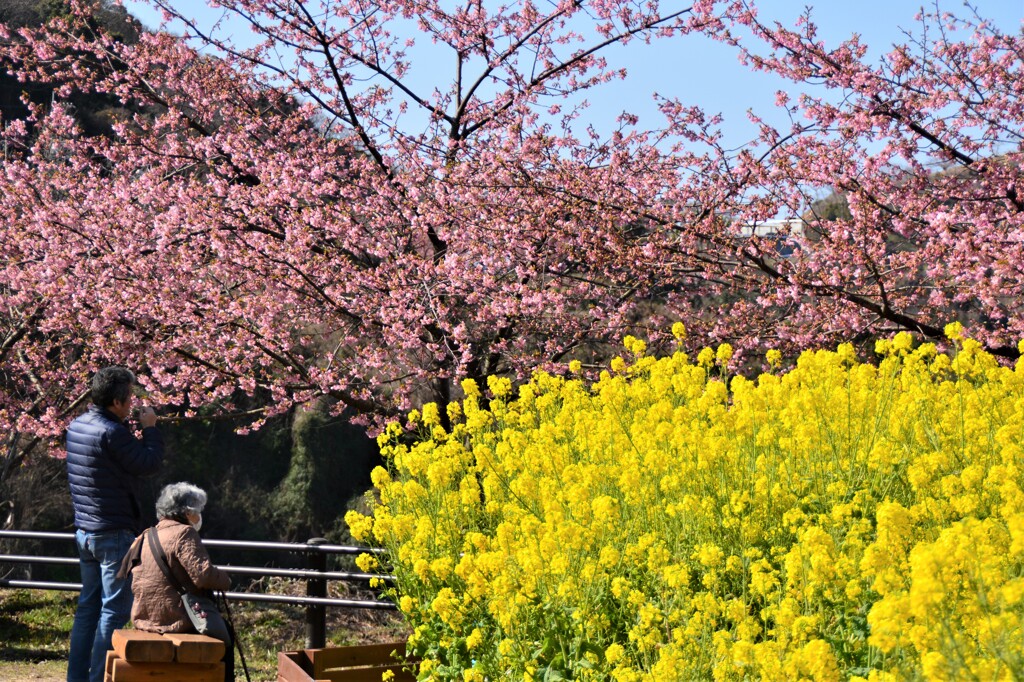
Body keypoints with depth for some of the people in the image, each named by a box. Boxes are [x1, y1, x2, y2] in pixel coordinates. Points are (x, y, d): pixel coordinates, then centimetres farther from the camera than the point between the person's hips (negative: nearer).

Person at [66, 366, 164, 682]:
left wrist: (138, 430, 11)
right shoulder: (112, 432, -20)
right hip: (114, 533, -9)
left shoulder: (76, 426, 8)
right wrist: (150, 428, -2)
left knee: (88, 605, 16)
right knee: (114, 609, -2)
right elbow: (149, 464, -14)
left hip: (85, 531, 9)